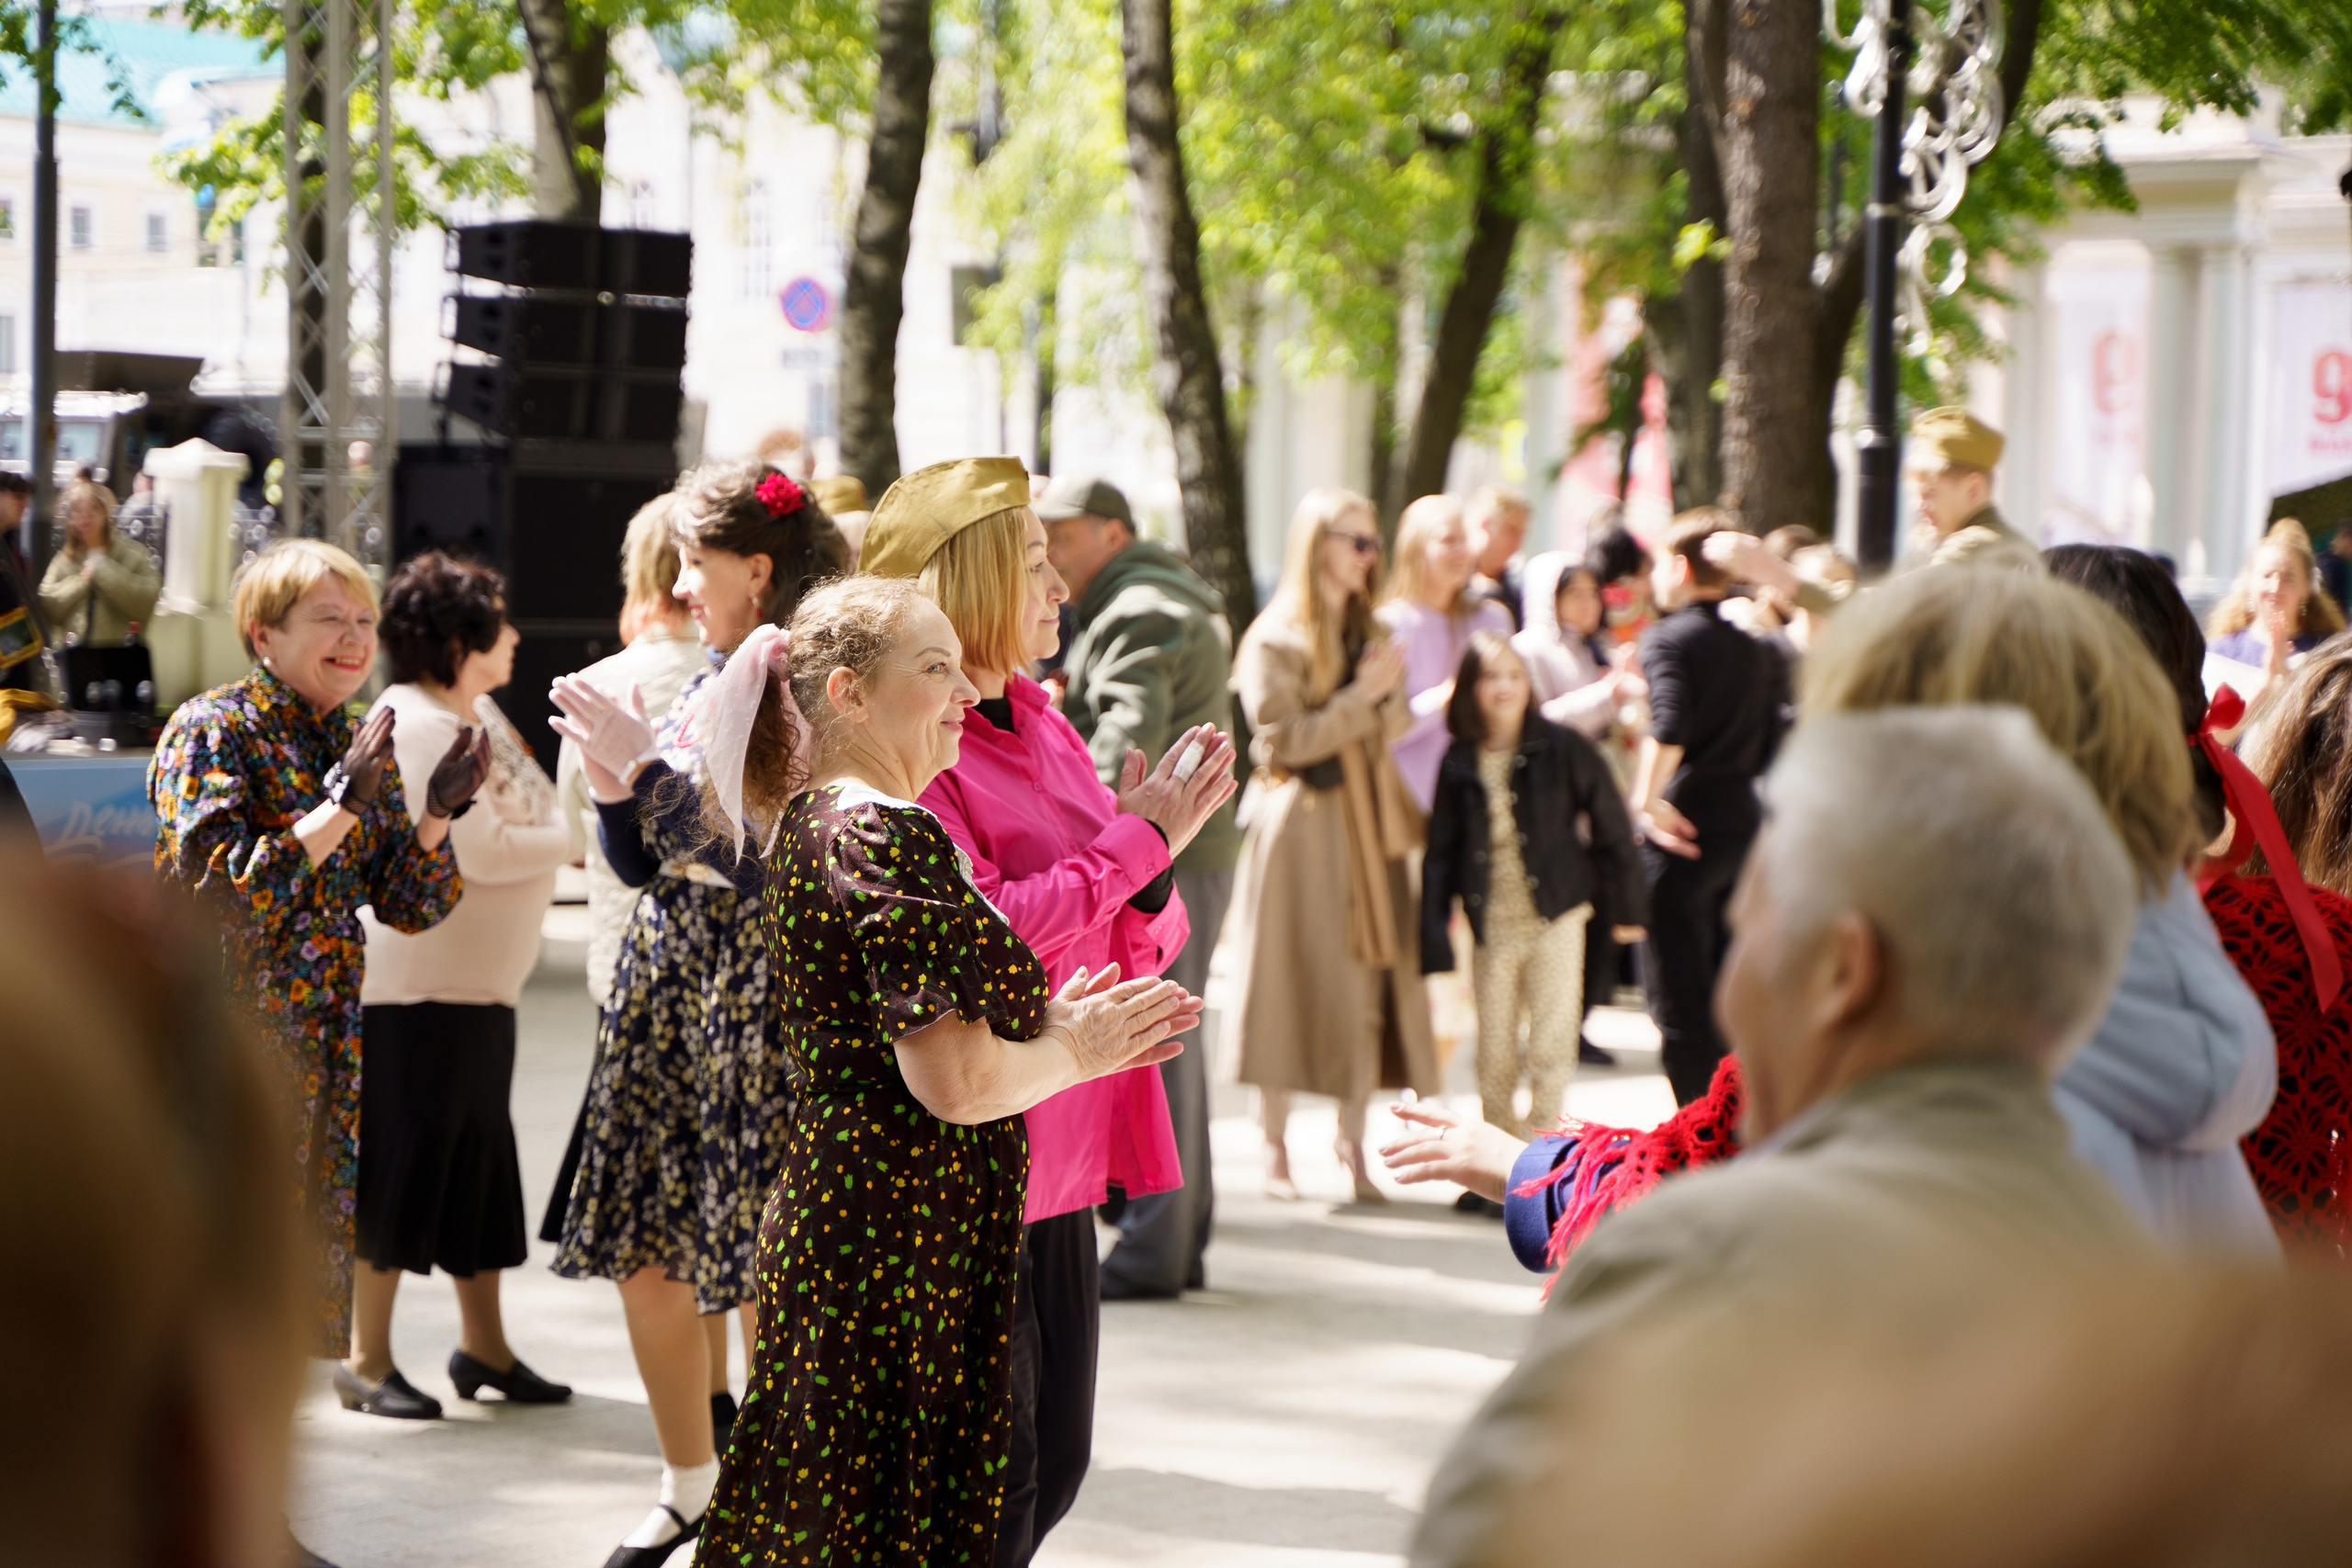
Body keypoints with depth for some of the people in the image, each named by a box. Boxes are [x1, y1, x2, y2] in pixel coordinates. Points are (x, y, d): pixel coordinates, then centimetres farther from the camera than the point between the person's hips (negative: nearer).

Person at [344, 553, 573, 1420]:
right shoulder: (414, 725, -17)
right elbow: (479, 849, -22)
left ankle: (484, 1346, 24)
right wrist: (575, 837, -10)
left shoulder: (479, 714, 13)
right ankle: (366, 1358, 6)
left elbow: (527, 819, 15)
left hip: (482, 978, 10)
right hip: (414, 982, -10)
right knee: (405, 1158, -3)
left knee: (479, 1158, 14)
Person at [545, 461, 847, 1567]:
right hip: (664, 983, 8)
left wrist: (647, 762, -19)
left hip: (758, 1002, -8)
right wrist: (611, 784, -2)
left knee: (761, 1272, -4)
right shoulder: (707, 684, 13)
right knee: (643, 1256, 11)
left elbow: (755, 858, -21)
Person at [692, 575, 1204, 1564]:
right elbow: (952, 1080, -22)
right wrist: (1073, 1053, -4)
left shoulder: (807, 824, 15)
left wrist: (1046, 1023, 14)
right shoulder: (894, 839, -17)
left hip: (831, 1212, 10)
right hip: (904, 1236, -10)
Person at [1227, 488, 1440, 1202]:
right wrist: (1360, 697, -12)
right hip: (1300, 820, -6)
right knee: (1293, 978, -3)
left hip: (1369, 822, 6)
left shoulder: (1371, 631, 16)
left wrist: (1386, 694, -3)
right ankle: (1276, 1148, 7)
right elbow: (1284, 738, -13)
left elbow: (1397, 727, 17)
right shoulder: (1275, 639, -5)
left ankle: (1352, 1144, 9)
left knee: (1369, 980, 1)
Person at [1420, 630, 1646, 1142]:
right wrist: (1434, 944, 1)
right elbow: (1440, 854, 6)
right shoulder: (1458, 763, 2)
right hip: (1490, 927, 2)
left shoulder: (1560, 749, -5)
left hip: (1555, 921, -2)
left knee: (1551, 1047, -4)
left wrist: (1627, 905, 7)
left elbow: (1610, 825, 3)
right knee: (1494, 1059, 7)